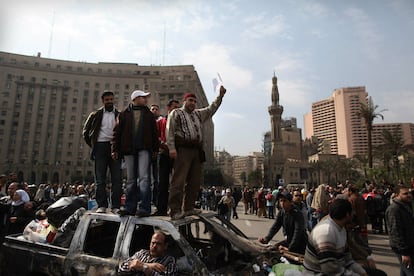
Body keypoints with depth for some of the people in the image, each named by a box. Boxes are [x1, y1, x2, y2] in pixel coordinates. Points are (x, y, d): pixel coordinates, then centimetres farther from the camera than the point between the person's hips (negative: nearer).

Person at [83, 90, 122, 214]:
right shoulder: (96, 115, 13)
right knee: (100, 178, 1)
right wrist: (92, 145, 9)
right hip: (100, 147, 1)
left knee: (116, 178, -3)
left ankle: (116, 206, 1)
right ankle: (101, 205, 6)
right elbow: (86, 131, 17)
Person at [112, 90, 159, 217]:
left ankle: (144, 208, -11)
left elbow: (154, 133, 14)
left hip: (144, 149, -1)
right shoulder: (124, 114, 12)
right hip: (129, 150, 1)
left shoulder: (149, 114, 15)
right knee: (131, 180, 6)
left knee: (144, 177, -11)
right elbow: (117, 132, 8)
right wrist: (115, 149, 1)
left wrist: (155, 149, 8)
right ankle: (130, 207, 13)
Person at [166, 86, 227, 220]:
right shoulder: (176, 113, 8)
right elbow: (170, 130, -2)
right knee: (179, 180, -12)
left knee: (194, 182, 6)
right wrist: (171, 147, -14)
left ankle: (189, 208, 15)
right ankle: (175, 211, -10)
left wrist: (220, 95, 20)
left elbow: (212, 109, 30)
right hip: (183, 149, -7)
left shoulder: (198, 114, 26)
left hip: (196, 150, 7)